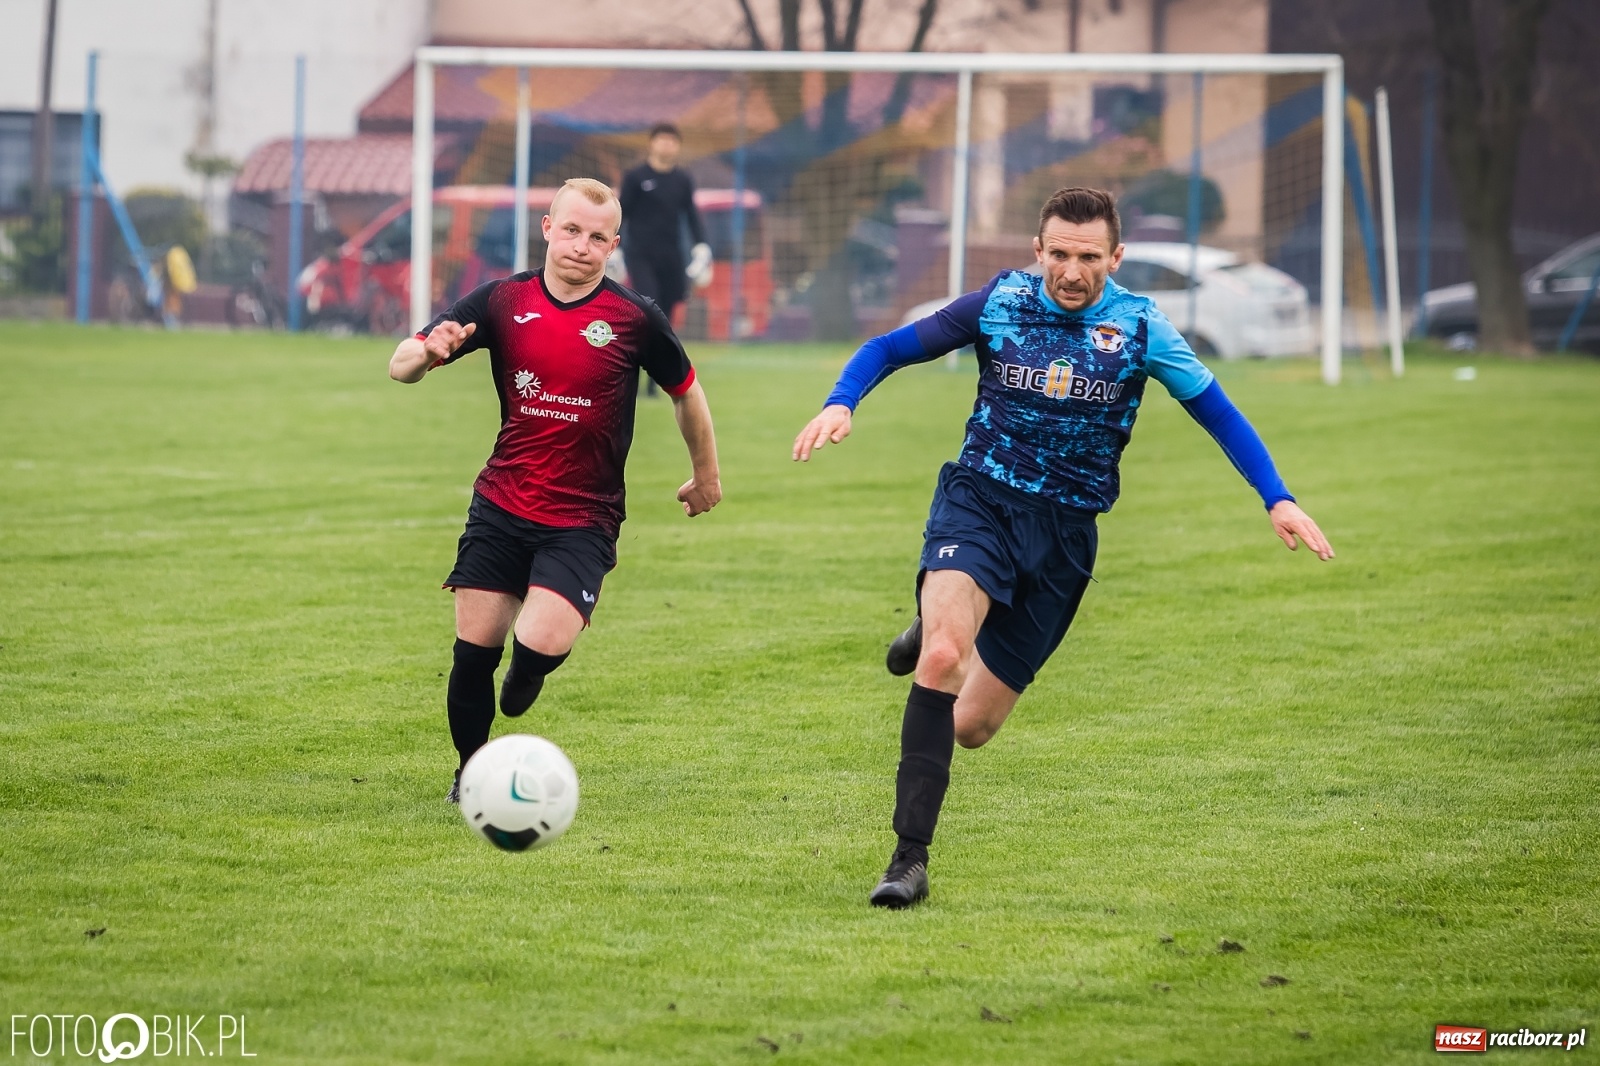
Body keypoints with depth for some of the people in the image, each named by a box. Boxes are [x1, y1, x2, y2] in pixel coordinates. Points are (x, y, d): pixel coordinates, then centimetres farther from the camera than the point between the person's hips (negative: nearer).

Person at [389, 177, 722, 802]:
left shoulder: (634, 318, -6)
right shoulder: (504, 301, -2)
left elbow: (686, 392, 11)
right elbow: (400, 367, -3)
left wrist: (706, 477, 21)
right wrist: (426, 354, -27)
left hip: (583, 521, -2)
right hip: (501, 508, 2)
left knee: (540, 644, -21)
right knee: (474, 650, -2)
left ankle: (522, 682, 18)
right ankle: (471, 771, 24)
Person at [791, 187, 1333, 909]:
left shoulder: (1140, 327, -4)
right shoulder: (998, 304, -5)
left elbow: (1215, 410, 3)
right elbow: (890, 349, 4)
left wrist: (1277, 500, -7)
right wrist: (840, 403, -16)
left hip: (1065, 531, 2)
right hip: (979, 500, -1)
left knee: (971, 726, 5)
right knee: (943, 658, -31)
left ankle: (938, 633, 43)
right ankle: (909, 857, -23)